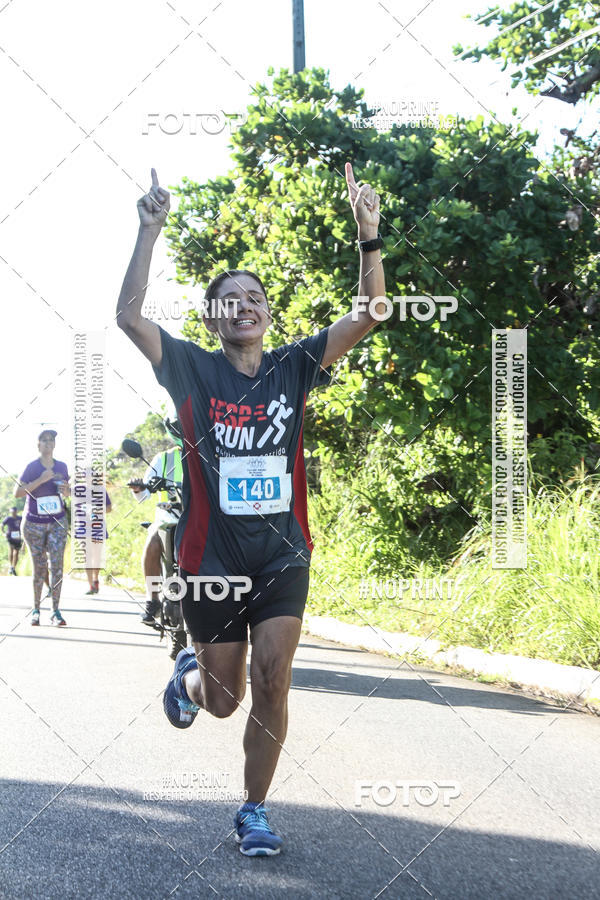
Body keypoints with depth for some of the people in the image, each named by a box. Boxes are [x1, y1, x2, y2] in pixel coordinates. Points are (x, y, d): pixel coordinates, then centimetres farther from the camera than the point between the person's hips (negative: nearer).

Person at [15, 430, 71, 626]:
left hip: (57, 522, 2)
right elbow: (18, 492, -14)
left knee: (57, 564, -9)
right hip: (34, 523, -2)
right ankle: (36, 609, 13)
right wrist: (41, 480, -22)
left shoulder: (61, 467, 6)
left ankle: (55, 611, -10)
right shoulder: (32, 467, -4)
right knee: (39, 567, 2)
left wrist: (66, 490, -5)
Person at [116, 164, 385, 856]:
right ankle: (189, 672, 47)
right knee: (223, 698, 9)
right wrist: (150, 230, -20)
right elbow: (128, 315, -15)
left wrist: (369, 237, -18)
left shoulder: (294, 367, 3)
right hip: (211, 558, -1)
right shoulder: (192, 369, -2)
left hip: (283, 554, 1)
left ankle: (254, 811, 10)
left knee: (271, 685, -8)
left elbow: (368, 315, -6)